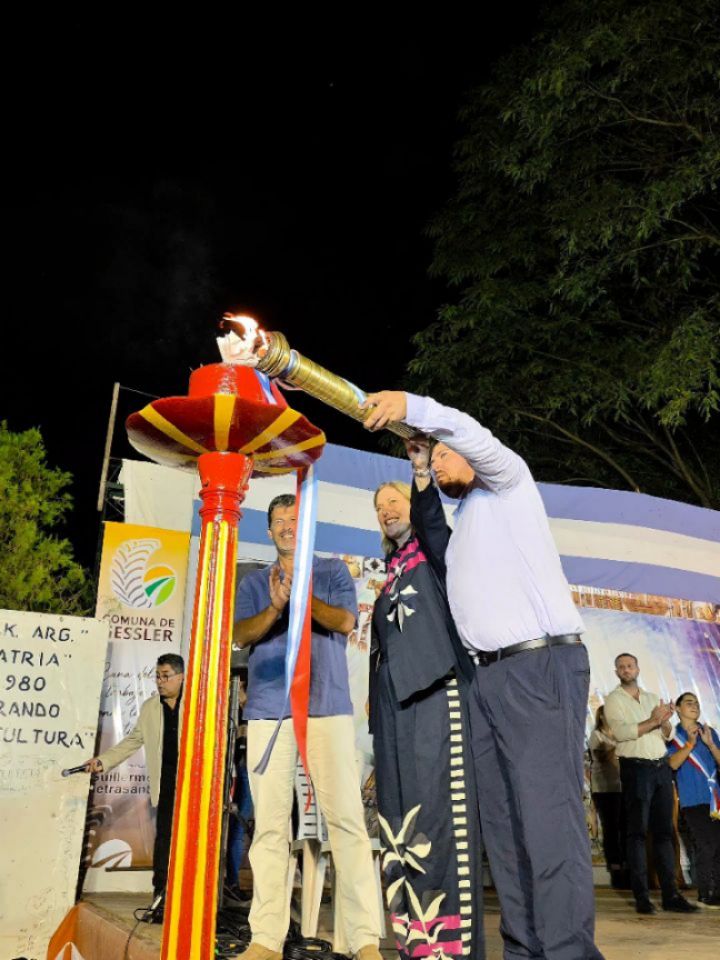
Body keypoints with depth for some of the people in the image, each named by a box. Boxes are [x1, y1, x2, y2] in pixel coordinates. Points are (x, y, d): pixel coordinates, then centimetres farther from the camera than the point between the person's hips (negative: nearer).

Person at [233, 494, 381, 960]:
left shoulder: (333, 572, 13)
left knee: (346, 816, -6)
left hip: (327, 706, -2)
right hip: (268, 709, 2)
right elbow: (240, 633, 2)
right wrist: (275, 607, -16)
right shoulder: (254, 582, 17)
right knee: (269, 824, 1)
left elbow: (345, 621, -3)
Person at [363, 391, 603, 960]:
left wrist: (413, 407, -26)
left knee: (549, 813, -12)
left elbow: (478, 439, -15)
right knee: (501, 818, 5)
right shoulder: (464, 529, 28)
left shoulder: (507, 482, 6)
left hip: (541, 665, -8)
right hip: (490, 675, 8)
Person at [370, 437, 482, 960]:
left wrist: (423, 476, -34)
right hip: (395, 704, 7)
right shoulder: (390, 574, 24)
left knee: (440, 808, -11)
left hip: (436, 692, -7)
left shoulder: (434, 549, 8)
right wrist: (374, 707, 18)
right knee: (402, 817, 5)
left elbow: (431, 520, -17)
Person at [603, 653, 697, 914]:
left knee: (664, 831, 7)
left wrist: (665, 721, -7)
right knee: (637, 832, -2)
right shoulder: (614, 699, 0)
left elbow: (666, 735, 15)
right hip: (636, 768, -5)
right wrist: (653, 720, -15)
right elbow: (620, 732, -15)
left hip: (661, 767, 5)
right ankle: (641, 896, 1)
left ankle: (670, 894, 12)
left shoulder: (652, 698, 17)